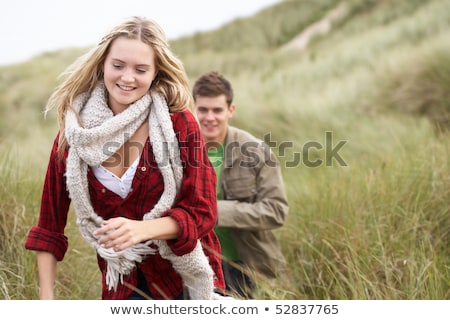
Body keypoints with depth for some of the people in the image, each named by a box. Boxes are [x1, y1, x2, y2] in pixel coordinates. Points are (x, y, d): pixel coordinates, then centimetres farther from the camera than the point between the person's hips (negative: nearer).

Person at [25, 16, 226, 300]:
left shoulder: (180, 123, -13)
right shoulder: (74, 132, -5)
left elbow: (202, 212, -13)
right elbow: (50, 222, 0)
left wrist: (140, 229, -29)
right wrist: (46, 296, -6)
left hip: (186, 278, -2)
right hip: (121, 284, 2)